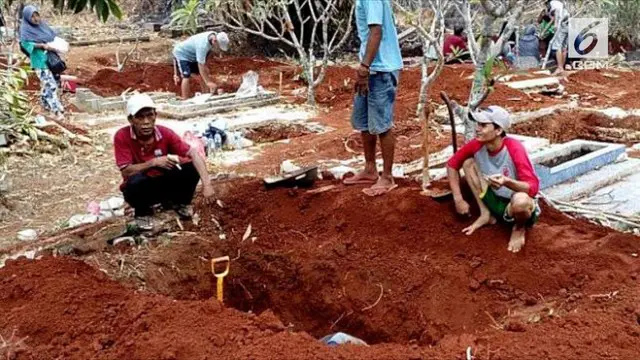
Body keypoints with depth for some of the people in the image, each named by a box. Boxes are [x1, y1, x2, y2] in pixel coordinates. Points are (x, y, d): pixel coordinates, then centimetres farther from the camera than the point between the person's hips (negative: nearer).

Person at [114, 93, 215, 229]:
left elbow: (193, 153, -21)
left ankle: (179, 202, 9)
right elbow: (126, 172, -23)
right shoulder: (122, 137, -21)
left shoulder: (165, 133, -16)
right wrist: (154, 162, -31)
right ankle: (142, 212, -3)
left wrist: (206, 184, -33)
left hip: (165, 183, 2)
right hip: (141, 189, -2)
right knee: (135, 181, -38)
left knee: (192, 169, -22)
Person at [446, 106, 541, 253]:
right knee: (468, 162, -6)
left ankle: (519, 228, -2)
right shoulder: (477, 145, -14)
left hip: (519, 207, -5)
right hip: (496, 202, 5)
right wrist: (458, 199, -5)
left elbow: (533, 188, -34)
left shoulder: (514, 149, -29)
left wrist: (506, 182, -54)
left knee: (521, 200, -42)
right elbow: (452, 164, 1)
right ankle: (486, 214, 7)